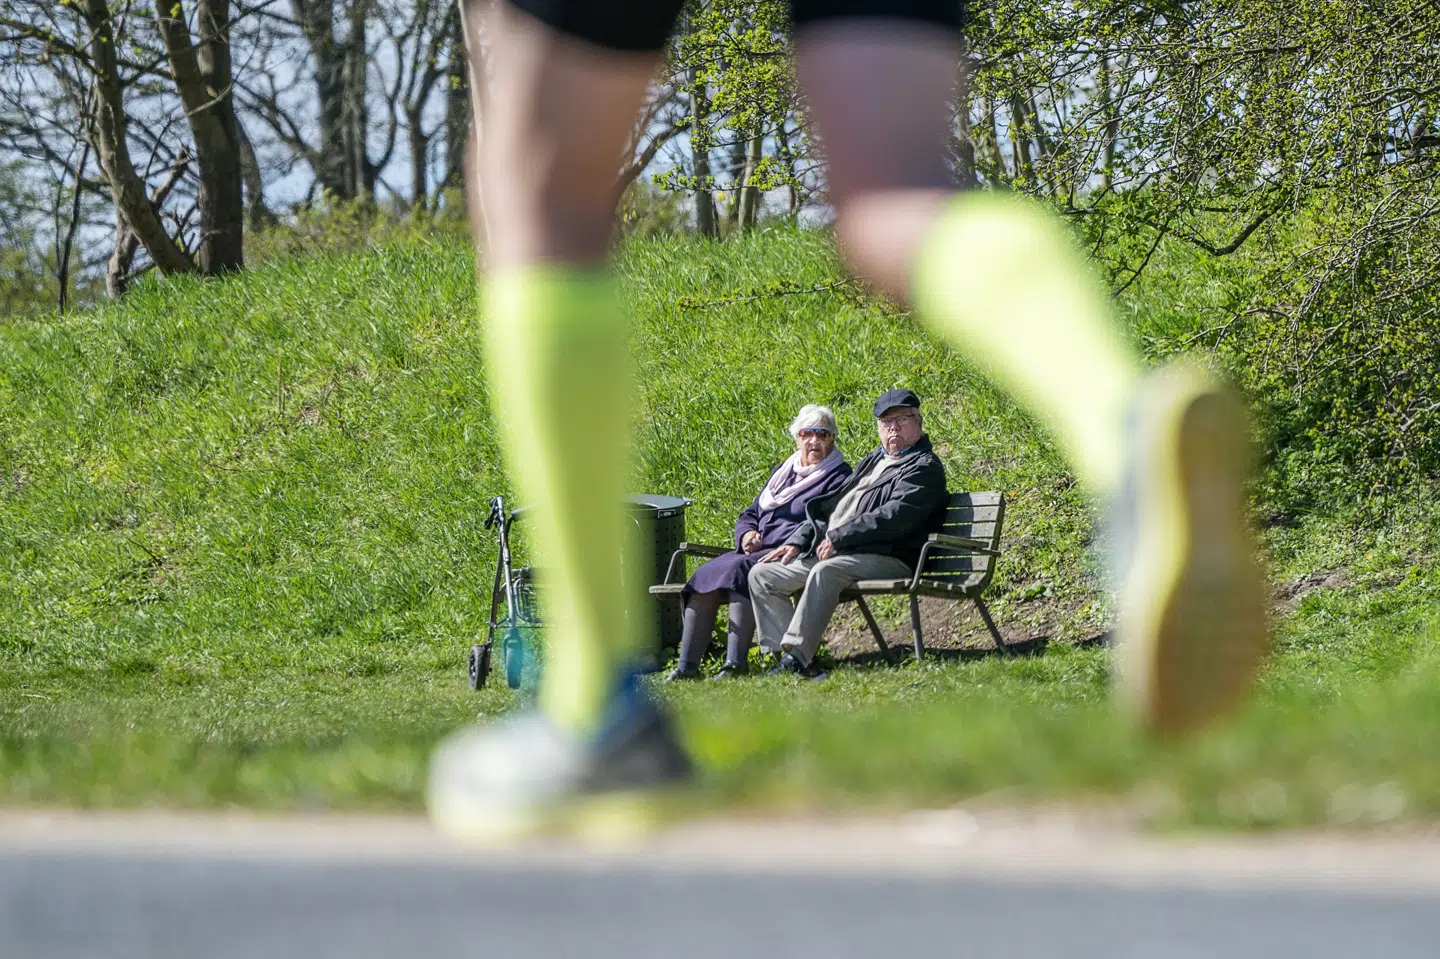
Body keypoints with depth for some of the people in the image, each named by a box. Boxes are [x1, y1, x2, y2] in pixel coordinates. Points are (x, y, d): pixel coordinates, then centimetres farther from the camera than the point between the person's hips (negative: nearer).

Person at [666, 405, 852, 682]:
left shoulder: (838, 478, 2)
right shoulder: (781, 472, 26)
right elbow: (749, 514, 26)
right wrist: (747, 534, 3)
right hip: (756, 552, 7)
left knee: (739, 570, -34)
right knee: (704, 576, -18)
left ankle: (736, 662, -39)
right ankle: (687, 666, -24)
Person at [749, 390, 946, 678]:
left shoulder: (925, 467, -1)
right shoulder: (874, 460, 26)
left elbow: (897, 516, -17)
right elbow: (832, 504, 26)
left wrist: (838, 537, -17)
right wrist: (797, 541, 11)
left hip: (883, 558, -9)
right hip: (826, 554, 9)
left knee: (826, 572, -38)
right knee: (762, 575, -2)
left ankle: (797, 657, -40)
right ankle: (787, 654, -16)